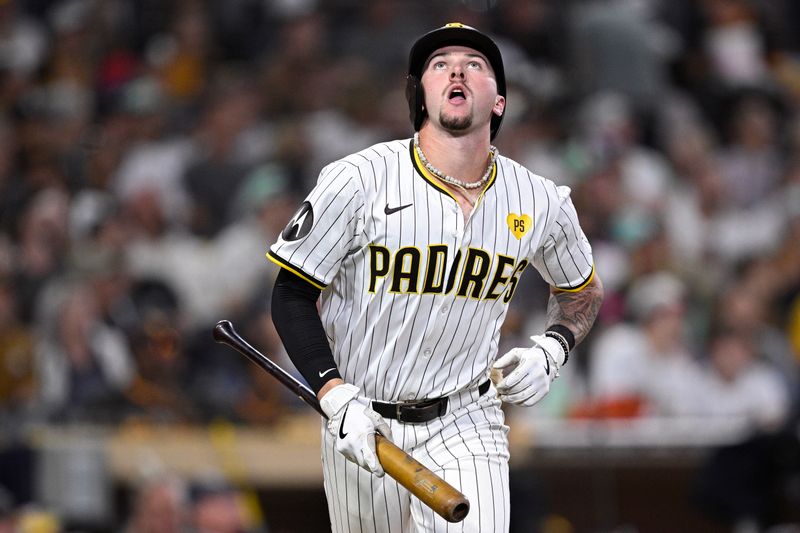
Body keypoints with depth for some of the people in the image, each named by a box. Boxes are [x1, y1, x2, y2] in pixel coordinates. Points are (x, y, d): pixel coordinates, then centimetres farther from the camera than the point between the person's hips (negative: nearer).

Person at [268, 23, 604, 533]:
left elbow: (583, 291, 17)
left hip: (466, 427, 1)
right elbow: (292, 295, -7)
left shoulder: (542, 203, -2)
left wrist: (551, 351, -3)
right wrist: (336, 397, -18)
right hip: (361, 422, -1)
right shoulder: (358, 180, -12)